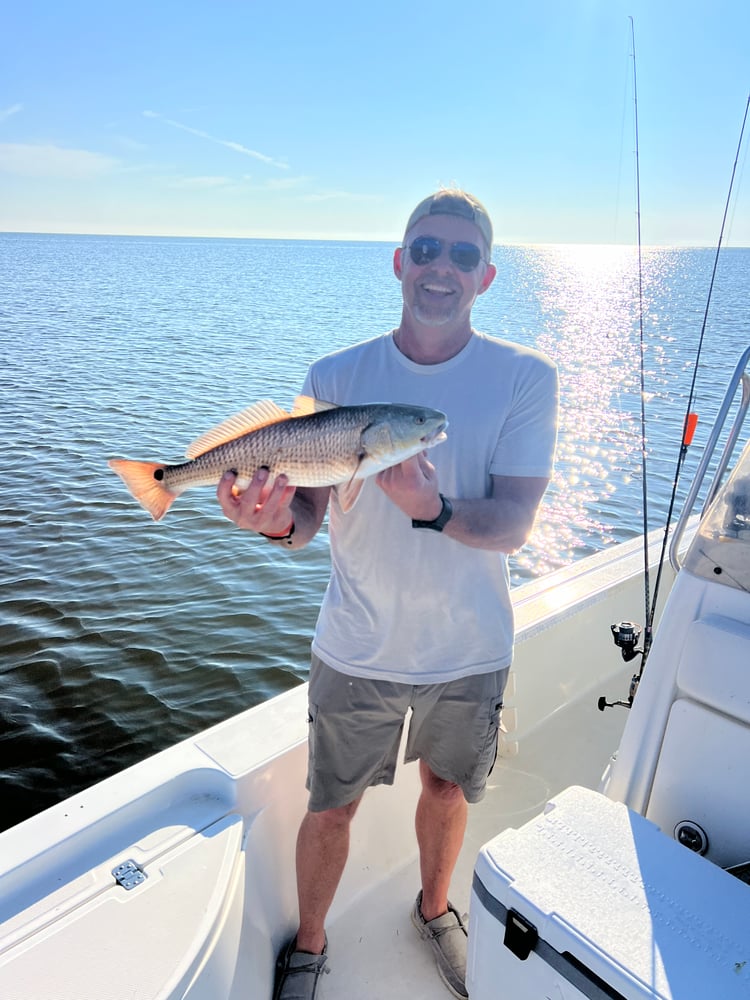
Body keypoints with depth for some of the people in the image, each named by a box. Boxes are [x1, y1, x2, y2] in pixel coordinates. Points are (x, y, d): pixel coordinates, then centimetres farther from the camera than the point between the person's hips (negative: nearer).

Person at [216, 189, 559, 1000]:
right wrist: (275, 519, -34)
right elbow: (306, 518, -11)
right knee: (330, 809, 15)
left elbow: (512, 525, -18)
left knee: (446, 788, 24)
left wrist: (433, 508, -38)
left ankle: (435, 909, 55)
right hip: (358, 649, 0)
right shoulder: (336, 378, -8)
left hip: (471, 649, 1)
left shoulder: (525, 379, -10)